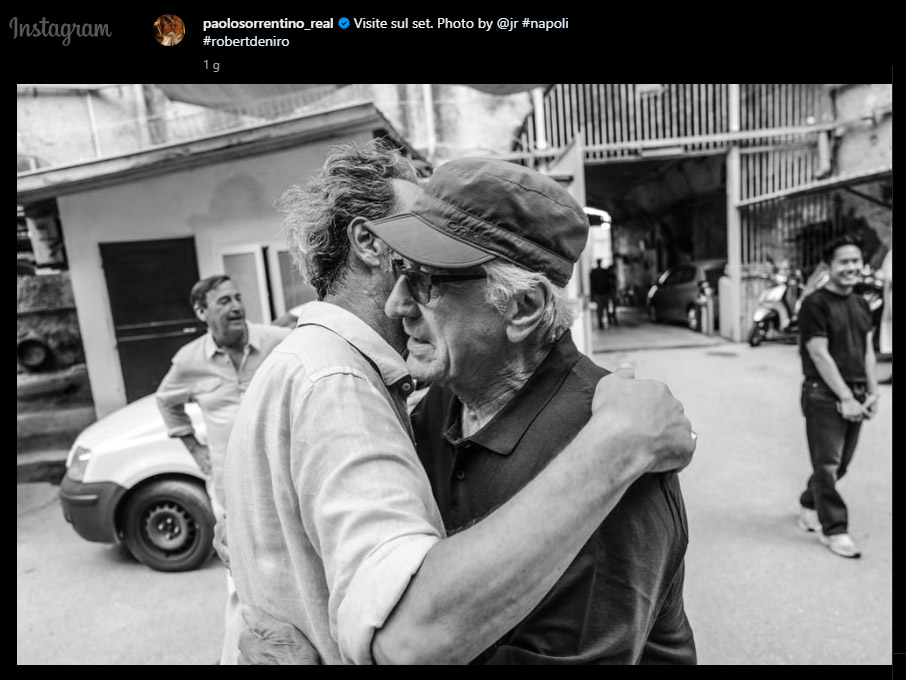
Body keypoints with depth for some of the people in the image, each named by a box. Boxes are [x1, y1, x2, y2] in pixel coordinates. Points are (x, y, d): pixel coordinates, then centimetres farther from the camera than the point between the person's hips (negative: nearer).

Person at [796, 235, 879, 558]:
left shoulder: (861, 305, 12)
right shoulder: (815, 304, -11)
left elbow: (867, 351, 13)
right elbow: (820, 355, -15)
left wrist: (872, 393, 4)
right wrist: (845, 397, -15)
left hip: (856, 396, 7)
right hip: (824, 395, -7)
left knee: (840, 463, 14)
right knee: (827, 465, 0)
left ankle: (809, 506, 34)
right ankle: (834, 529, 11)